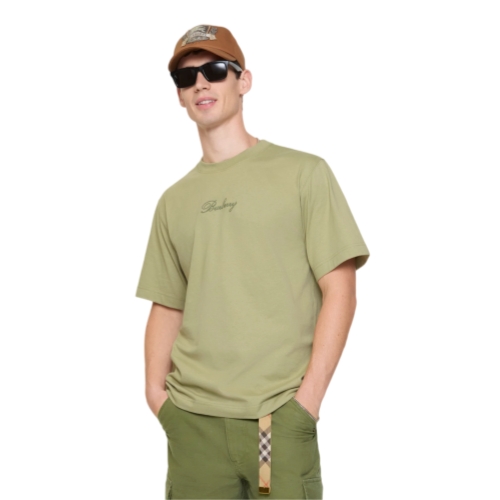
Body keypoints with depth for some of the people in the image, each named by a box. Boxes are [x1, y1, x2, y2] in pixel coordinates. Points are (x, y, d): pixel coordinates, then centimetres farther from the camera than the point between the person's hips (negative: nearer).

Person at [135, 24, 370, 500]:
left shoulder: (303, 172, 1)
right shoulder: (174, 201, 13)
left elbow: (339, 288, -3)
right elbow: (166, 306, 16)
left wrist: (309, 395, -10)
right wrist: (155, 389, 1)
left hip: (279, 414, -3)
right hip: (192, 417, 3)